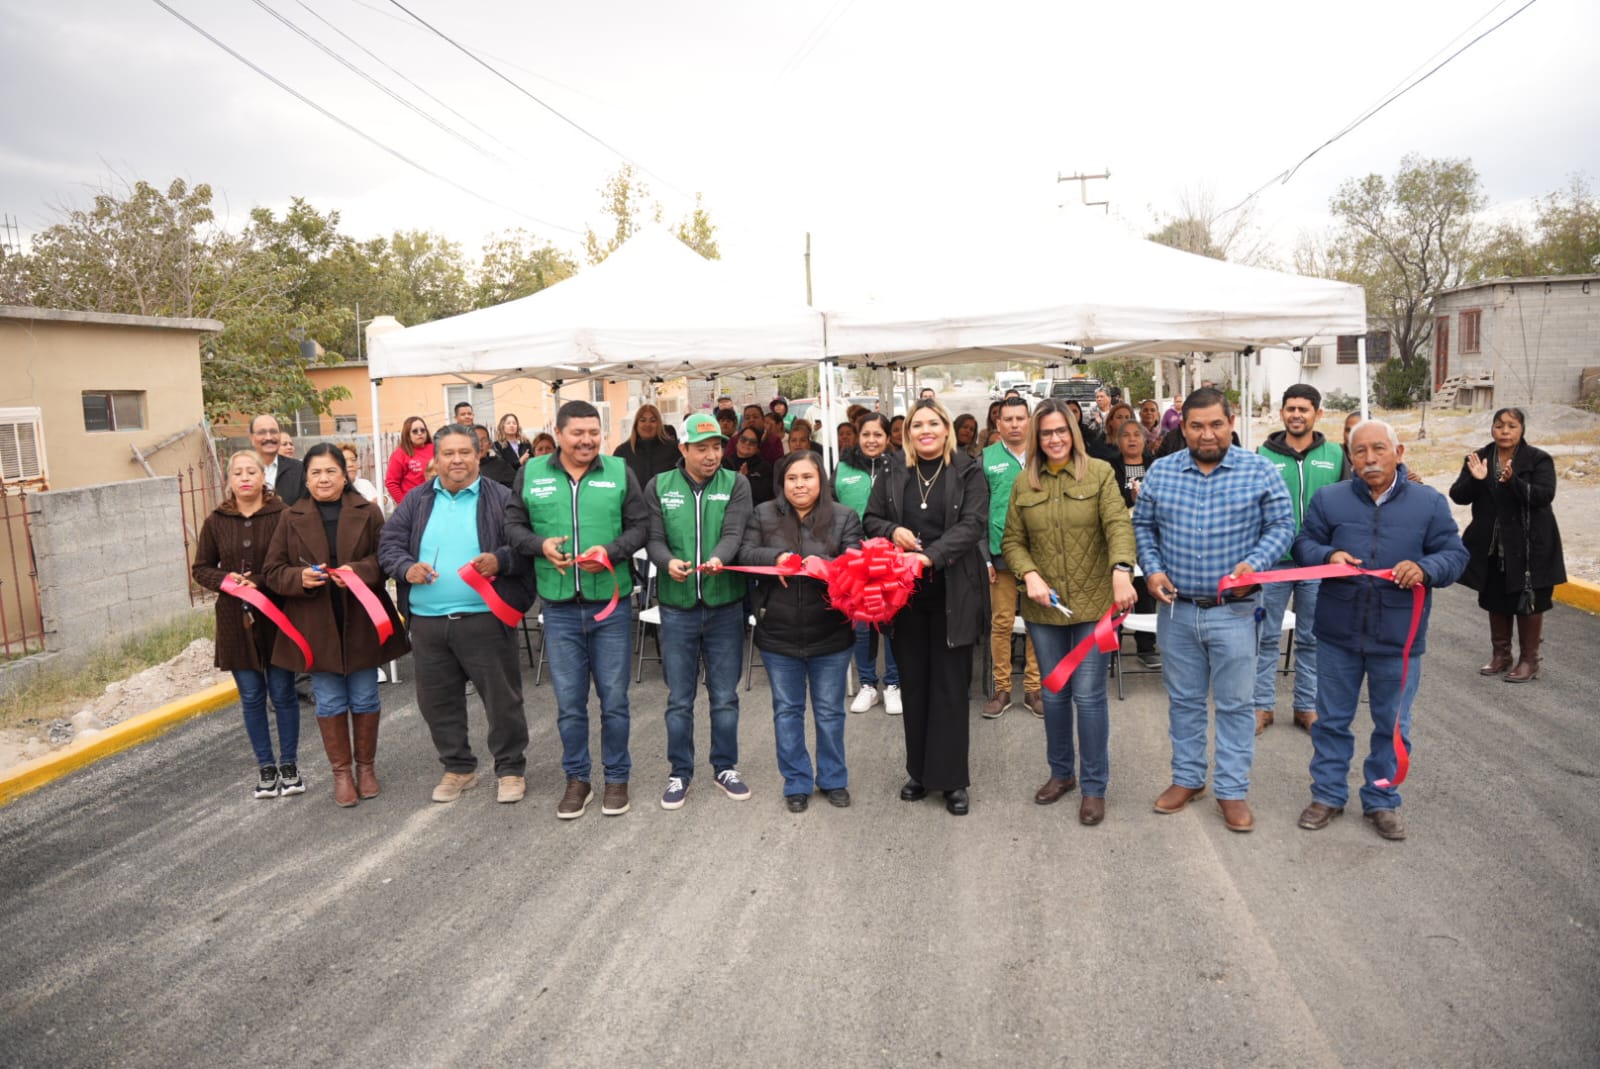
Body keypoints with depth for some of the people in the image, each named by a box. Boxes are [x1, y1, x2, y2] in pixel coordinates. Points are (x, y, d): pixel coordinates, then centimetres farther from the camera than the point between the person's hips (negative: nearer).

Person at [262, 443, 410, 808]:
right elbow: (272, 571, 3)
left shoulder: (367, 512, -1)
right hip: (316, 626, 1)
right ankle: (341, 771, 22)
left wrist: (359, 570, -22)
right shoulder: (292, 518, 2)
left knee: (365, 699, 10)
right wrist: (299, 577, -17)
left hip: (361, 622, -1)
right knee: (329, 702, 8)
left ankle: (366, 766, 27)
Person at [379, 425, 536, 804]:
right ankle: (458, 767, 30)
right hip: (428, 621, 4)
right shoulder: (416, 501, 10)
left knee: (502, 698, 3)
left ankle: (510, 768, 19)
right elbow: (389, 543, 8)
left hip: (484, 619, -4)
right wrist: (406, 568, -11)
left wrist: (500, 560, -21)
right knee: (438, 701, 13)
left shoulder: (500, 498, -1)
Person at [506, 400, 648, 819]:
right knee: (569, 701, 9)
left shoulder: (620, 471, 1)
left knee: (614, 698, 8)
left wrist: (611, 552, -16)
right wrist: (540, 545, -12)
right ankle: (576, 779, 25)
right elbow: (513, 525, 7)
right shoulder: (531, 474, 4)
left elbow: (640, 525, 1)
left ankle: (617, 778, 24)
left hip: (611, 604, -1)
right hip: (559, 607, 1)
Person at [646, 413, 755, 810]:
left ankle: (725, 767, 29)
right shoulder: (659, 487, 2)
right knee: (679, 699, 10)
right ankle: (680, 772, 25)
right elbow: (654, 539, -4)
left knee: (725, 696, 11)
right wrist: (668, 562, -26)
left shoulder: (736, 485, 0)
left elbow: (734, 533, -13)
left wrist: (718, 558, -34)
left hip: (725, 606, 0)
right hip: (677, 607, 0)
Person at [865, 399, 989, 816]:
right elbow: (871, 520, 14)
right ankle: (920, 771, 23)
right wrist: (893, 530, -10)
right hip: (905, 592, 3)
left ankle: (952, 778, 13)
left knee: (950, 683, 3)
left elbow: (971, 525, -13)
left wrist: (931, 555, -26)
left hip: (953, 592, -3)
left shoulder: (969, 472, -2)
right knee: (913, 682, 10)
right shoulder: (893, 476, 9)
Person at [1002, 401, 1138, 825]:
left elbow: (1118, 525, -15)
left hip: (1092, 603, -3)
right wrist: (1029, 575, -12)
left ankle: (1094, 786, 14)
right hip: (1044, 606, 3)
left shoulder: (1100, 473, -3)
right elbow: (1012, 541, 7)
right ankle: (1061, 771, 32)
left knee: (1088, 695, 0)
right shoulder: (1024, 483, 5)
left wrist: (1121, 571, -32)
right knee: (1054, 693, 14)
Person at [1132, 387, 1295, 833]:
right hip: (1176, 609, 2)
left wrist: (1255, 563, -17)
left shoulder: (1259, 471, -5)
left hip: (1233, 612, -2)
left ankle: (1232, 790, 19)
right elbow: (1142, 525, 10)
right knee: (1183, 701, 15)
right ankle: (1187, 779, 30)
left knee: (1234, 704, 6)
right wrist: (1152, 569, -4)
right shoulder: (1160, 472, 1)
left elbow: (1282, 524, -1)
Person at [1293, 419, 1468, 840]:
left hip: (1398, 638, 0)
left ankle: (1382, 801, 28)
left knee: (1392, 726, 11)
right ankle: (1328, 794, 27)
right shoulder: (1328, 499, 0)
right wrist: (1328, 556, -19)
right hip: (1338, 633, 0)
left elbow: (1455, 555, 0)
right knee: (1332, 720, 12)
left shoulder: (1430, 503, 0)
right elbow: (1303, 545, 3)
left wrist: (1425, 568, -22)